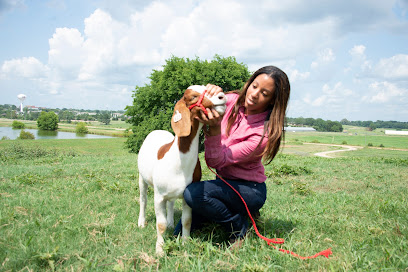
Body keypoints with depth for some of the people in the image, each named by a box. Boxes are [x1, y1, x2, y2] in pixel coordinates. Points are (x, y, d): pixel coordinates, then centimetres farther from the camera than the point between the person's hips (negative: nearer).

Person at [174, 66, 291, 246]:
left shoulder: (265, 133, -25)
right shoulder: (232, 101, -8)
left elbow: (216, 161, -26)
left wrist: (215, 128, -42)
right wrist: (210, 92, -26)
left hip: (250, 189, -6)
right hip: (226, 182, 6)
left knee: (193, 193, -32)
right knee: (179, 234, -2)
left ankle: (240, 230, -9)